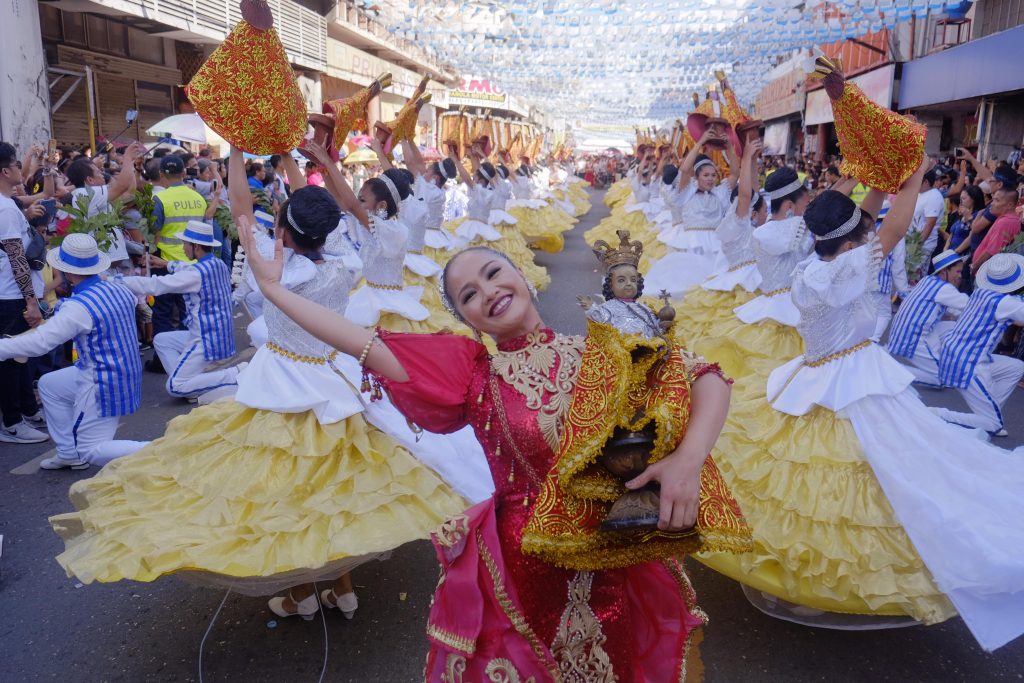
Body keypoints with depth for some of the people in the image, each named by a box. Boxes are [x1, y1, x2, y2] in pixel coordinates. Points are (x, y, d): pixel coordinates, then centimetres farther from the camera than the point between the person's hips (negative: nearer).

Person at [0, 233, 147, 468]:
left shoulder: (79, 306, -24)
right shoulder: (117, 289, -1)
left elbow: (38, 342, -25)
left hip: (103, 385, -9)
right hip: (126, 375, 9)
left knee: (90, 450, 6)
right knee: (48, 384, 24)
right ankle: (69, 453, 27)